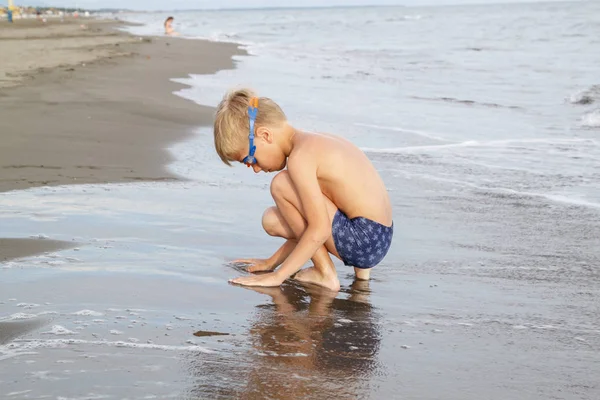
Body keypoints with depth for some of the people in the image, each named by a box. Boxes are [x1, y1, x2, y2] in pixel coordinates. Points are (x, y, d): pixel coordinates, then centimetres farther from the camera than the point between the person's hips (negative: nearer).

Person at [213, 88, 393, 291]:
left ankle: (325, 274, -5)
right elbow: (306, 223, 20)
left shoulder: (300, 157, -16)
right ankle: (360, 267, 13)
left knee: (281, 185, -12)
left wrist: (277, 276, -13)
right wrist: (272, 262, 23)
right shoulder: (316, 143, 14)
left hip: (365, 241, -10)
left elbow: (319, 231, -21)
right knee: (272, 220, 13)